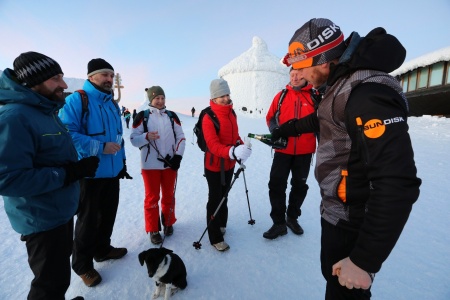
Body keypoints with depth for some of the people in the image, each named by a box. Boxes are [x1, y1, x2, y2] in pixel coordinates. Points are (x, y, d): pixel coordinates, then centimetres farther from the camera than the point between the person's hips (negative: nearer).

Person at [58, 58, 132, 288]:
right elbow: (66, 133, -21)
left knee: (108, 214, 18)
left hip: (112, 171, 7)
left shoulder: (113, 104, 12)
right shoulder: (76, 100, -11)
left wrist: (122, 160, 14)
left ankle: (102, 249, 40)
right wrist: (100, 147, -24)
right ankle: (82, 264, 28)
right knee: (88, 219, 7)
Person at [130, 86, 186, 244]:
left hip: (170, 163, 3)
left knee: (169, 195, 13)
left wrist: (178, 156, -4)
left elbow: (181, 137, 7)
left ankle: (168, 222, 34)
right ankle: (153, 230, 21)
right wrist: (147, 136, -23)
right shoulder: (142, 116, -1)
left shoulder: (172, 116, 7)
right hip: (150, 165, -2)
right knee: (152, 197, 5)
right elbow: (133, 139, -3)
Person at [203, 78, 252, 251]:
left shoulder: (232, 113, 3)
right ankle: (215, 237, 21)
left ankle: (221, 224, 44)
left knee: (224, 196, 22)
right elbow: (213, 145, -30)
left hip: (229, 164, 7)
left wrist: (241, 148, -5)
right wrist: (233, 152, -45)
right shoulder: (208, 117, -21)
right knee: (215, 199, 5)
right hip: (214, 165, -7)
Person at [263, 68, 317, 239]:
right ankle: (279, 223, 14)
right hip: (283, 150, 0)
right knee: (276, 185, -2)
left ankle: (292, 217, 36)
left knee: (300, 185, 14)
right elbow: (270, 117, 7)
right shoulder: (282, 95, 2)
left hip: (305, 151, 1)